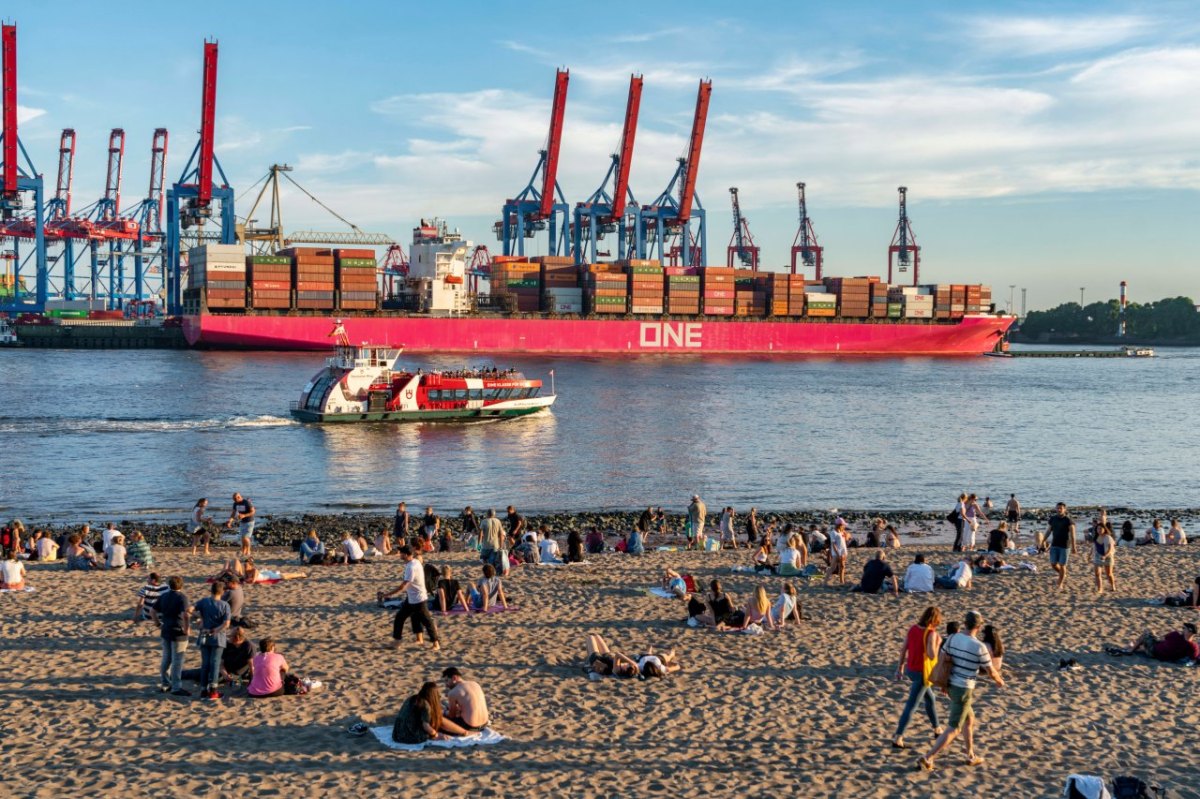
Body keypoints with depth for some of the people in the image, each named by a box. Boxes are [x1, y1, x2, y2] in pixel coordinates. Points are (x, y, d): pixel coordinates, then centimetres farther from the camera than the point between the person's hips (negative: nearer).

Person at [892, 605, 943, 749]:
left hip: (910, 670, 8)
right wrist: (938, 643, -10)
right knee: (911, 706, -3)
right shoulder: (931, 633, -22)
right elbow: (932, 656, -27)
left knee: (930, 699, 27)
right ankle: (897, 738, -4)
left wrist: (900, 667, 14)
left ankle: (937, 729, 42)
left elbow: (903, 649, 4)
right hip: (922, 673, -8)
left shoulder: (913, 629, -1)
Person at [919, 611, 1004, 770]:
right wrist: (999, 681, 16)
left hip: (951, 685, 7)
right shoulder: (979, 647, -21)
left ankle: (971, 756, 36)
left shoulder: (952, 638, -5)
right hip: (963, 690, -7)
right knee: (954, 729, -1)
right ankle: (927, 758, -9)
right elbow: (991, 672, -9)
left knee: (969, 719, 26)